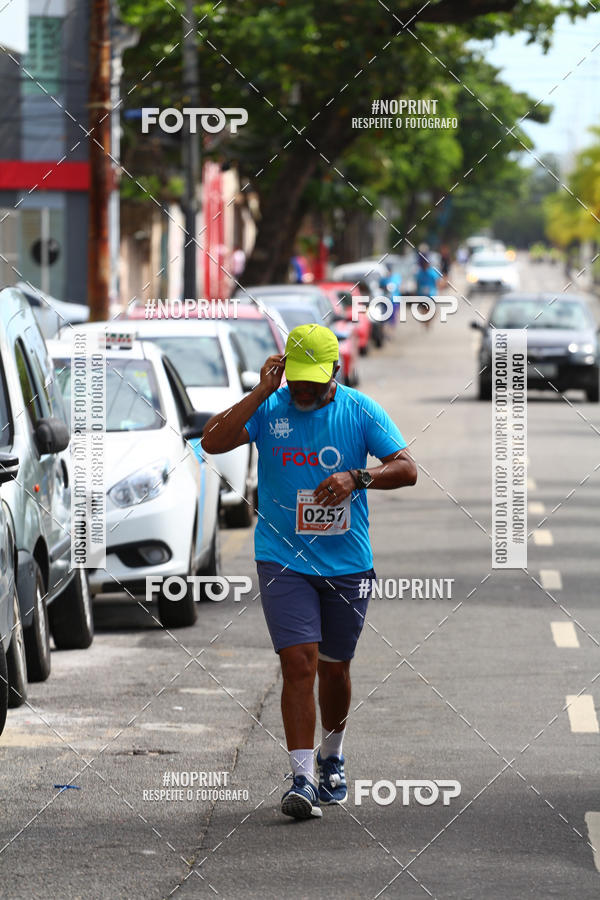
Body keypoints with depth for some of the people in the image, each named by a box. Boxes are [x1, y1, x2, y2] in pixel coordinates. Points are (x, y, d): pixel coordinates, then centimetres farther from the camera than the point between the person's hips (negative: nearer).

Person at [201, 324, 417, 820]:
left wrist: (357, 478, -25)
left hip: (347, 563, 1)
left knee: (334, 668, 13)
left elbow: (407, 468, -8)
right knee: (299, 663, -14)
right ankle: (303, 778, -13)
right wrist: (261, 393, -19)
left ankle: (331, 757, 38)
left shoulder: (361, 411, -3)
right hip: (283, 560, -1)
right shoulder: (269, 408, -4)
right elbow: (213, 441, -16)